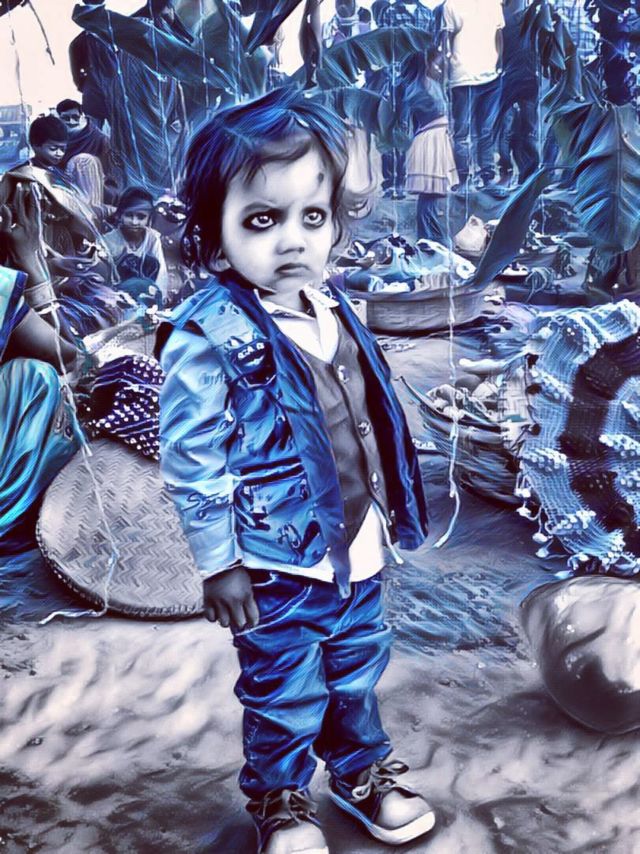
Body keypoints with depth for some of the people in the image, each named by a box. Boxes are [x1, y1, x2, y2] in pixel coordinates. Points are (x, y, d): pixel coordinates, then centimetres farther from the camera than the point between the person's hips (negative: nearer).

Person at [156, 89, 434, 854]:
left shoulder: (334, 309, 1)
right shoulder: (208, 338, -22)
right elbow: (190, 461, -18)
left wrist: (386, 506, 17)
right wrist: (218, 565, -15)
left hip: (357, 547, 7)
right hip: (278, 567, -6)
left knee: (358, 673, 25)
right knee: (285, 697, 13)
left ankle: (362, 770, 50)